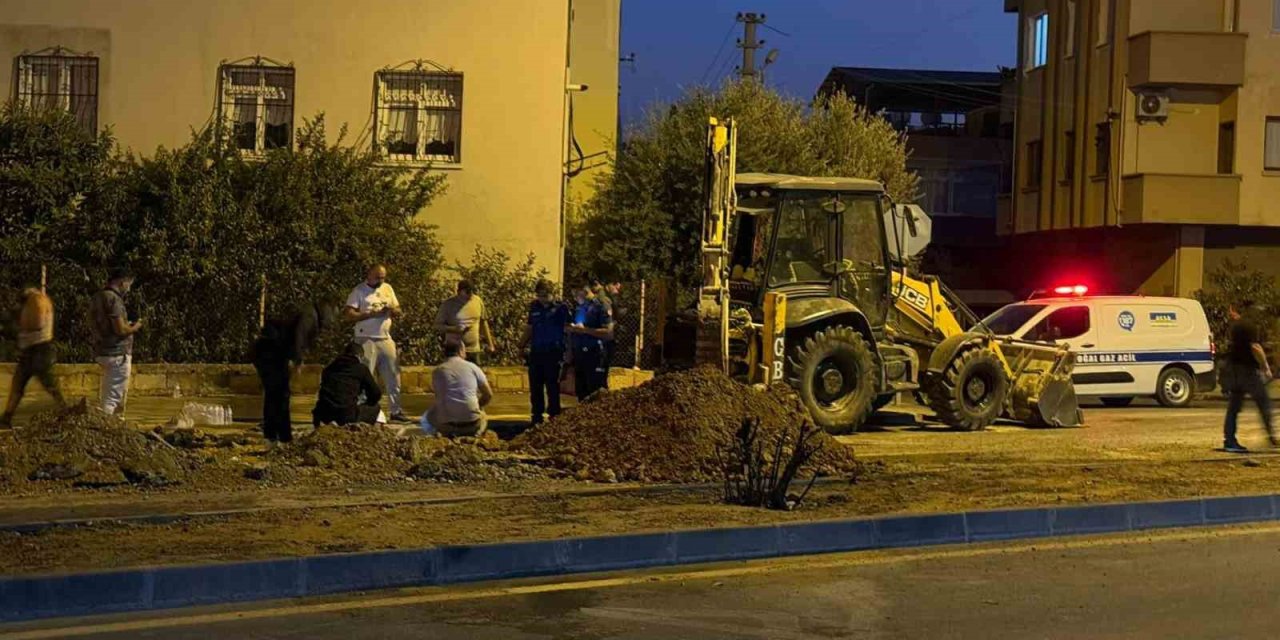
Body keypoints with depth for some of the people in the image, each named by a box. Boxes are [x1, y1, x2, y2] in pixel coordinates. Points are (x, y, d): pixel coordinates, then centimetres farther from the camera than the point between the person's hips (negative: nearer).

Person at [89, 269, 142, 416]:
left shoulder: (97, 298, 11)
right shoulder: (113, 299, -17)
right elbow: (120, 330, -22)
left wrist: (127, 325, 17)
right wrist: (135, 327, -3)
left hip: (102, 352, 10)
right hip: (117, 354, -10)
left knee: (107, 395, 20)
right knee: (114, 397, -6)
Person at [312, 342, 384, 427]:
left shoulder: (329, 367, 22)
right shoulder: (361, 368, 8)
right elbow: (376, 394, 10)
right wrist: (366, 404, 32)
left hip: (324, 414, 4)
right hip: (347, 413, -4)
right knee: (375, 408, 20)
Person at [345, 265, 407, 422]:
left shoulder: (388, 288, 11)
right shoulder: (358, 291, -5)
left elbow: (398, 312, 14)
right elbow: (350, 315, -14)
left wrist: (393, 310, -10)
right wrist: (372, 314, -19)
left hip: (386, 339, 6)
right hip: (366, 340, -5)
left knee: (393, 376, 6)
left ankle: (396, 411, 13)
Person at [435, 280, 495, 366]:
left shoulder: (478, 301, 3)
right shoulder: (449, 304, -8)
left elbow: (483, 323, 14)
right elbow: (438, 325, -6)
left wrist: (489, 344, 17)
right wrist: (454, 329, -22)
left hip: (474, 350, 4)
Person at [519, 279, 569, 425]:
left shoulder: (561, 308, -7)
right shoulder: (534, 307, 7)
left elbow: (568, 328, -4)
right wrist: (522, 346, 9)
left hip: (553, 353, -5)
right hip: (536, 353, 5)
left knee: (552, 387, 1)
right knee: (535, 387, 9)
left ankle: (554, 417, 9)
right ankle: (536, 417, 18)